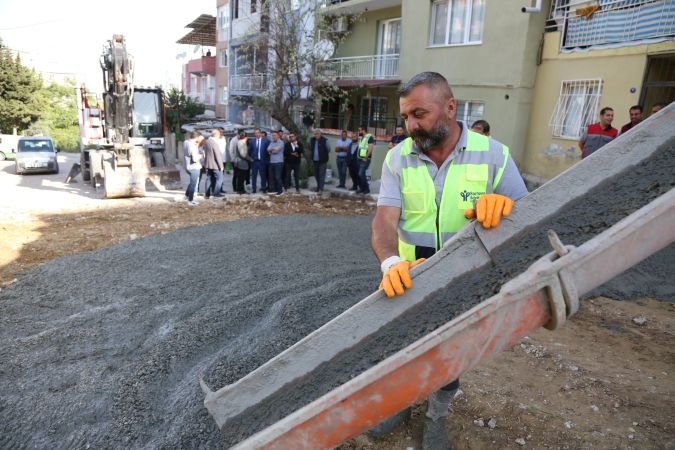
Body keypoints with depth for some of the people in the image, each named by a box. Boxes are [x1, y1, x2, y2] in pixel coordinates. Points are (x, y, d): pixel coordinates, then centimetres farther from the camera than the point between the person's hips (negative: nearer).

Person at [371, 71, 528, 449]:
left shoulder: (493, 153, -13)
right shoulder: (398, 158, -10)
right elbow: (385, 219, -21)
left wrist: (504, 204, -35)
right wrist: (390, 262, -42)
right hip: (409, 277, 1)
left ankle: (437, 418, 45)